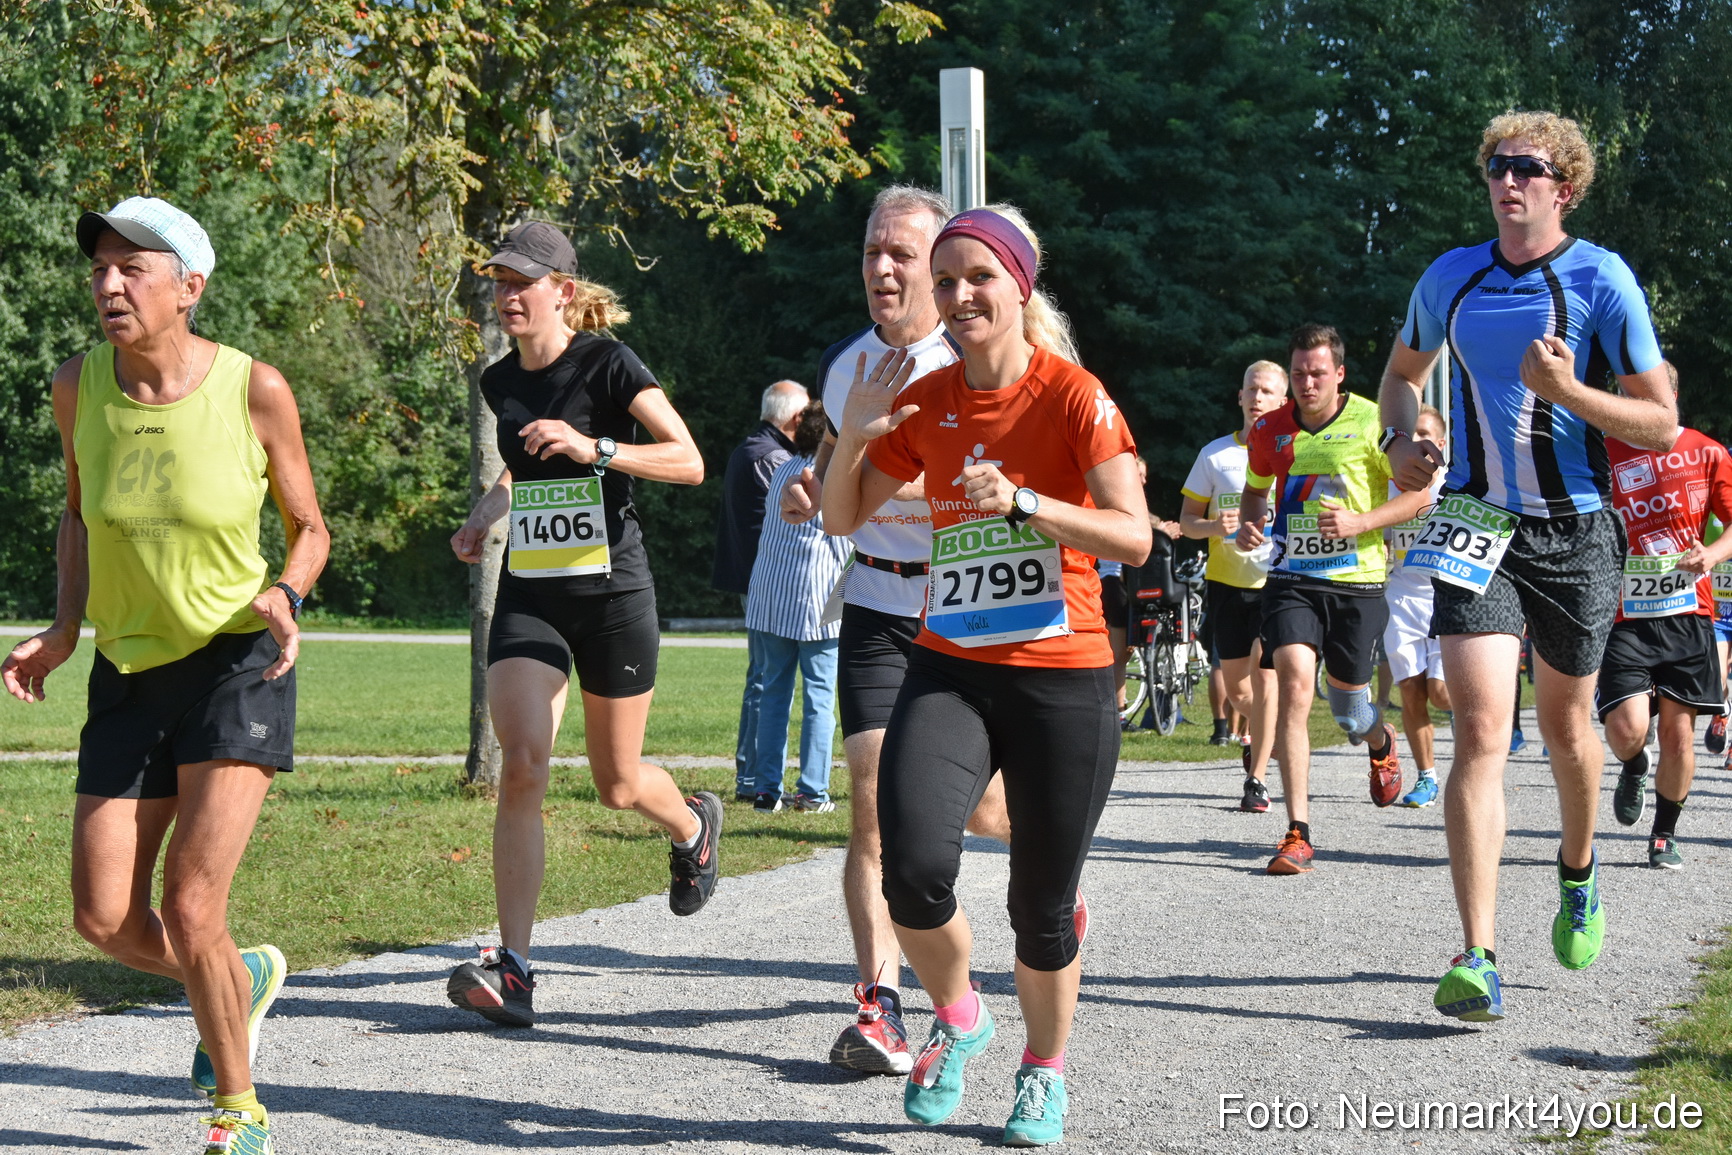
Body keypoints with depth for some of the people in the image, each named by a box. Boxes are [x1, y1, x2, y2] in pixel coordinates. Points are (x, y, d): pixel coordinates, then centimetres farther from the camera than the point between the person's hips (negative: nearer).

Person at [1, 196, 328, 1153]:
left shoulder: (254, 389, -14)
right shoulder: (79, 387, -5)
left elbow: (308, 528, 1)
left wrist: (283, 597, -20)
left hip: (238, 665, -4)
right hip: (129, 673, 4)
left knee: (188, 909, -14)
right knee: (104, 920, -2)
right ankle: (241, 980, 31)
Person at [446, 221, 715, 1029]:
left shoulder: (607, 364, -9)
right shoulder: (500, 381, 8)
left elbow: (689, 462, -15)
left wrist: (593, 448, -26)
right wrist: (486, 512, 9)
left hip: (612, 593, -4)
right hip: (528, 596, 4)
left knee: (617, 785, 9)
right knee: (522, 764, -15)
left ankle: (693, 825, 47)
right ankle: (512, 971, -17)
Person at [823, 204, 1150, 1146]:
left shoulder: (1072, 395, -7)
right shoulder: (923, 403, 6)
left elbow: (1133, 537, -14)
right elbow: (843, 519, 14)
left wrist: (1022, 501, -26)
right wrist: (852, 438, -4)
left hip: (1062, 679, -2)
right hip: (948, 670, 3)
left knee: (1042, 904, 5)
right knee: (914, 867, -20)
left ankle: (1045, 1071, 31)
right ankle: (956, 1017, 9)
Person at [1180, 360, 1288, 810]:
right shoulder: (1215, 454, 5)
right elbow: (1187, 519, 8)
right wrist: (1213, 527, -14)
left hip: (1278, 581, -2)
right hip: (1227, 582, 2)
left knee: (1263, 669, -16)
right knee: (1236, 688, 7)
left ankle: (1257, 780, -11)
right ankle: (1261, 731, 41)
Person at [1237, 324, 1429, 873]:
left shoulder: (1372, 423, -7)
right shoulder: (1270, 430, 4)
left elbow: (1419, 494, -3)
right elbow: (1254, 489, 23)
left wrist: (1361, 522, -17)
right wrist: (1249, 524, 0)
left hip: (1356, 581, -2)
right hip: (1291, 578, 2)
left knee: (1347, 703, 9)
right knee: (1295, 681, -19)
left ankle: (1381, 743, 52)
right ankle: (1298, 833, -18)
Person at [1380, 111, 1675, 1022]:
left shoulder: (1600, 279, -7)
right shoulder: (1450, 278, 4)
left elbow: (1661, 423, -7)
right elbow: (1404, 369, 24)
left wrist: (1567, 392, -23)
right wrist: (1402, 441, 3)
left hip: (1573, 534, -1)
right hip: (1477, 527, 1)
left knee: (1565, 725, 15)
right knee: (1481, 730, -14)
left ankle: (1578, 876, 47)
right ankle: (1477, 958, -19)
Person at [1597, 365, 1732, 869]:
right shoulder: (1602, 454, 2)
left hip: (1688, 614, 1)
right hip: (1624, 617, -1)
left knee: (1679, 731, 0)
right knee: (1627, 728, -15)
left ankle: (1665, 835, 20)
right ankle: (1634, 770, 22)